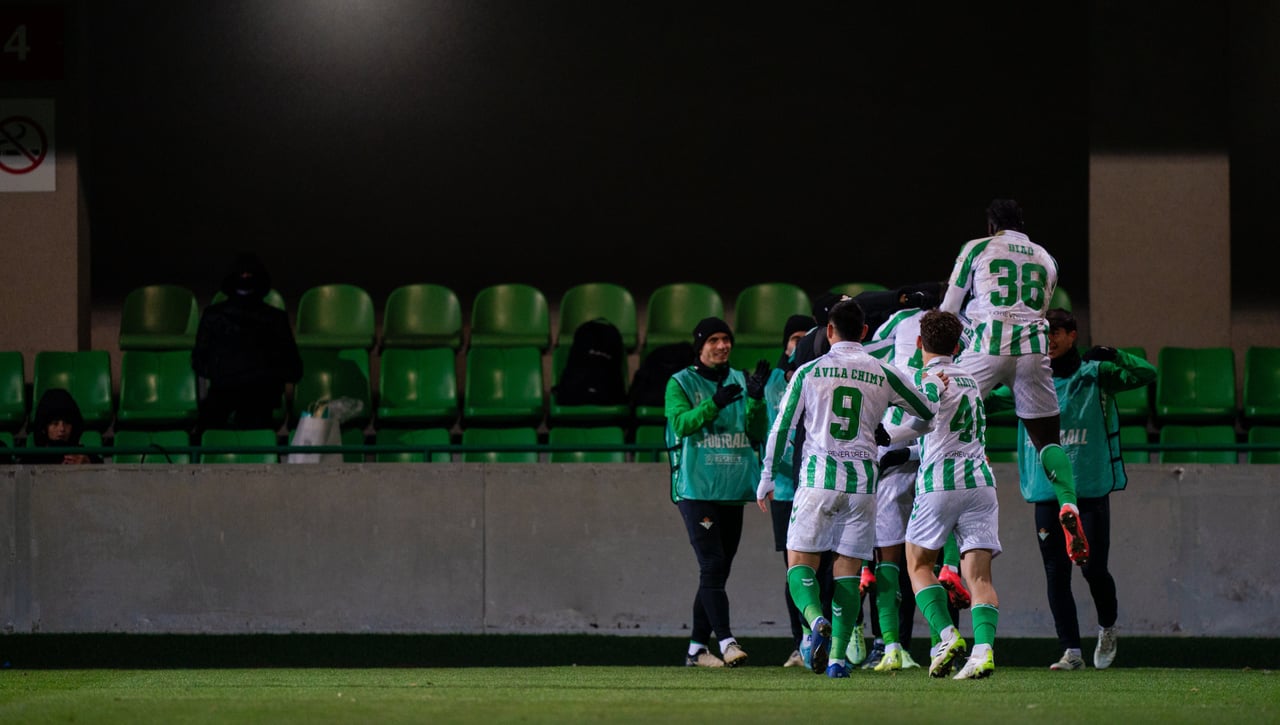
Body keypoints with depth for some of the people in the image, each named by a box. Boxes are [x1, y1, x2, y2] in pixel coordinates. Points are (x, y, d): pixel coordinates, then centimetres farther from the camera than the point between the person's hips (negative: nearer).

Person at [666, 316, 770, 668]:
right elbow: (681, 422, -14)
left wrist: (756, 401, -11)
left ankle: (697, 648, 13)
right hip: (696, 490, -5)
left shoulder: (740, 381, 13)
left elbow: (757, 434, 6)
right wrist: (715, 404, -27)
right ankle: (726, 641, -23)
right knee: (712, 565, -16)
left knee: (717, 571, 7)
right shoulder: (681, 383, 2)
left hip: (733, 491, 5)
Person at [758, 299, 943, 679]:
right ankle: (839, 655, -3)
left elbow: (781, 427, 3)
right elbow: (929, 409, 20)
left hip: (818, 476, -2)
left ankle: (817, 620, -26)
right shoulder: (884, 374, 6)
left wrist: (767, 478, 13)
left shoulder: (809, 372, 2)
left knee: (800, 560, 3)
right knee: (848, 568, 6)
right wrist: (934, 383, 43)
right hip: (863, 480, 2)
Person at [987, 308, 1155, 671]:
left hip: (1091, 491, -3)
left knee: (1093, 568, -5)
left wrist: (1113, 356, -22)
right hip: (1046, 494, 3)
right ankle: (1071, 651, 6)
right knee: (1056, 574, 0)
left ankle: (1107, 627, 23)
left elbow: (1147, 374, -8)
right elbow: (987, 400, 19)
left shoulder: (1095, 375, 0)